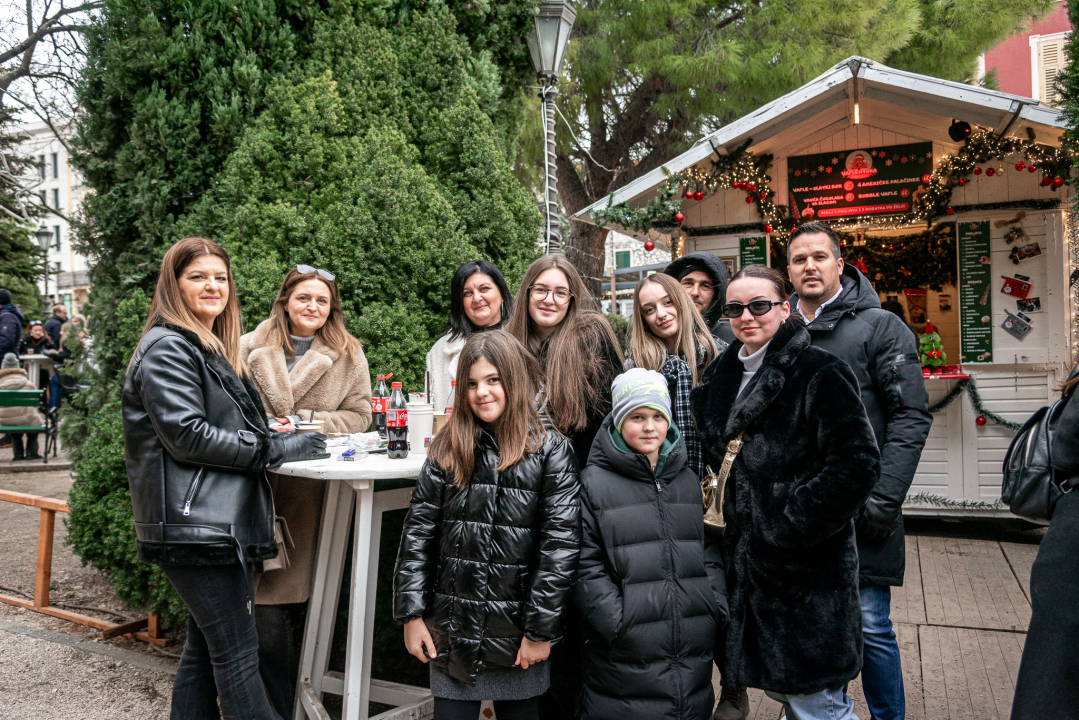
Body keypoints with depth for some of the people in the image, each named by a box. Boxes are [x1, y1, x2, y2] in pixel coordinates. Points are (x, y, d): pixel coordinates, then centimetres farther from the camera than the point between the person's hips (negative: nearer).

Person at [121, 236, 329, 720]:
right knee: (238, 652, -4)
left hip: (222, 521, 10)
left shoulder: (214, 349, 20)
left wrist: (278, 435, 11)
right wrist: (274, 449, -16)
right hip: (195, 525, -10)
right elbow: (186, 435, -19)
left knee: (205, 646, 16)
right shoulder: (168, 349, -10)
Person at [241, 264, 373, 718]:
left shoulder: (348, 356, 8)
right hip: (261, 490, 0)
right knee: (267, 618, -2)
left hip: (314, 497, 0)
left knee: (307, 603, 5)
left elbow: (358, 415, 4)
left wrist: (303, 421, -8)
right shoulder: (250, 349, 7)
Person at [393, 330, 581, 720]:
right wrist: (412, 614, -3)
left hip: (518, 633, -2)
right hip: (452, 629, 2)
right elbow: (417, 533, 1)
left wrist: (541, 629, -11)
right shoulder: (446, 450, 1)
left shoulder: (551, 452, -7)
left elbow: (561, 544, -10)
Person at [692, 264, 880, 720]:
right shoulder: (722, 377, 10)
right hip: (745, 560, 7)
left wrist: (789, 525, -18)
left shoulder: (820, 373, -12)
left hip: (805, 569, -7)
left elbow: (856, 462, -20)